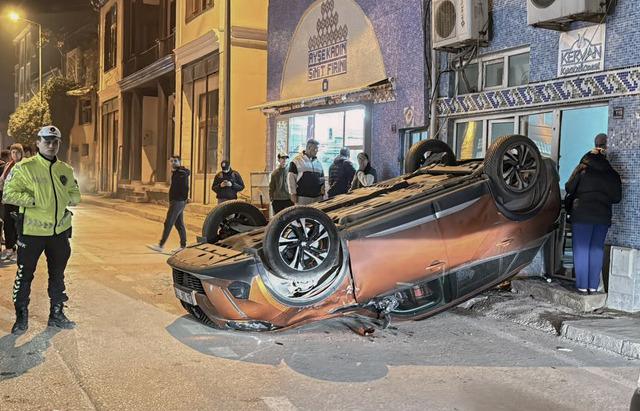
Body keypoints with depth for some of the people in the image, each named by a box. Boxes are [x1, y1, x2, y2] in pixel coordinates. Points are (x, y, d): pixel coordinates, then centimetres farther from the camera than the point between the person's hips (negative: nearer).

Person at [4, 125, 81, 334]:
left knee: (58, 274, 15)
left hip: (59, 230, 5)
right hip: (32, 231, -4)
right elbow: (9, 194, -14)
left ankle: (57, 314, 29)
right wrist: (35, 201, -20)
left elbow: (75, 195, 14)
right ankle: (21, 317, 21)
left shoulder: (66, 170, 6)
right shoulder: (24, 167, -9)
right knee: (25, 275, 5)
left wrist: (63, 199, -5)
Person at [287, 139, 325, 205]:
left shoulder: (318, 162, 17)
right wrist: (293, 193, -8)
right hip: (302, 197, -5)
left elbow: (322, 177, 23)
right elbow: (291, 177, -3)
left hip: (317, 197, 6)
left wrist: (322, 191, 10)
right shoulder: (297, 160, -1)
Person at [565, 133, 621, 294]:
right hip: (603, 216, 3)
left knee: (581, 249, 1)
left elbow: (569, 188, -1)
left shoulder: (582, 170, -3)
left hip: (582, 214, -3)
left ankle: (582, 285, 0)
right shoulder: (612, 174, 4)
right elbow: (617, 197, 6)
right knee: (597, 249, 9)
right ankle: (593, 285, 10)